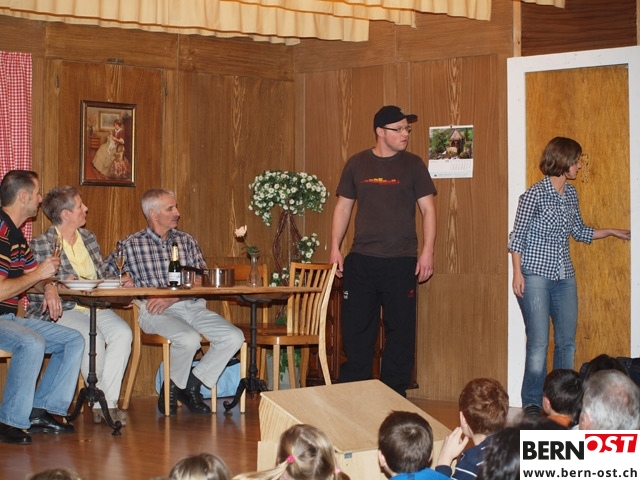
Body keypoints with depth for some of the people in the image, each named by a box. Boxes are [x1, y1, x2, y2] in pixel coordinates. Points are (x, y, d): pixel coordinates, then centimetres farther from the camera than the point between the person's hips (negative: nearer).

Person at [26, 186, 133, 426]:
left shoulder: (89, 238, 16)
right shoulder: (40, 245, -3)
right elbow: (34, 291, -8)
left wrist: (120, 284, 0)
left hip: (94, 306, 6)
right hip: (60, 310, -5)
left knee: (122, 333, -24)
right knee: (92, 338, -32)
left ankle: (107, 402, -22)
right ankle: (100, 400, -14)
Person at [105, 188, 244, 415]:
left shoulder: (186, 241, 16)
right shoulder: (131, 245, 7)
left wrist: (173, 297, -12)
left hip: (192, 306, 5)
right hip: (155, 311, -4)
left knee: (234, 337, -17)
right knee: (189, 339, -34)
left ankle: (191, 385, -1)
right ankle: (172, 388, -4)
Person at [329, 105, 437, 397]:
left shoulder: (413, 165, 2)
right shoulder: (357, 164, 7)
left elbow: (428, 210, 1)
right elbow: (343, 207, 11)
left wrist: (427, 252, -7)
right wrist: (335, 248, 3)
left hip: (401, 262, -1)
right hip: (361, 260, 1)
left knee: (400, 330, 2)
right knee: (356, 329, 4)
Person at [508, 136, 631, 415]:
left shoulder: (570, 194, 9)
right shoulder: (535, 195, -11)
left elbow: (580, 232, 22)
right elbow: (517, 237, -8)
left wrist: (612, 232, 21)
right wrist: (517, 273, -13)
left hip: (564, 277, 7)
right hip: (536, 277, -7)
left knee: (567, 342, 7)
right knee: (539, 343, -7)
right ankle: (532, 403, 2)